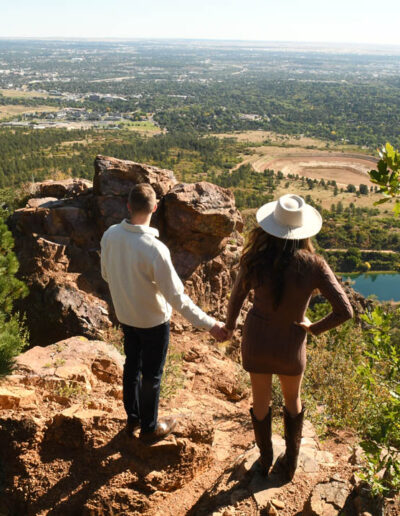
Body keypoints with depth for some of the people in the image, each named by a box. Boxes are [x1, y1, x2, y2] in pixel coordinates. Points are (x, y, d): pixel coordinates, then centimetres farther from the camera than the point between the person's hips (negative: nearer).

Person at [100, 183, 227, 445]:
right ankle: (150, 429, 36)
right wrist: (210, 325, -20)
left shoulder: (110, 235, -14)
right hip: (153, 320, -5)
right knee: (151, 376, 14)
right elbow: (177, 297, -28)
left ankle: (133, 418, 46)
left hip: (125, 315, 6)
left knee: (132, 365, 25)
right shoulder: (155, 249, -32)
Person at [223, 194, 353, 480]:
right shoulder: (314, 265, -23)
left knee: (261, 400, 25)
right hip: (291, 345, 0)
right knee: (293, 400, 29)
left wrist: (229, 326, 14)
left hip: (257, 340, 1)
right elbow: (345, 311, -22)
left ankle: (266, 459, 49)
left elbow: (236, 300, -7)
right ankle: (290, 463, 43)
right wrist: (315, 327, -3)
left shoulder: (255, 261, -22)